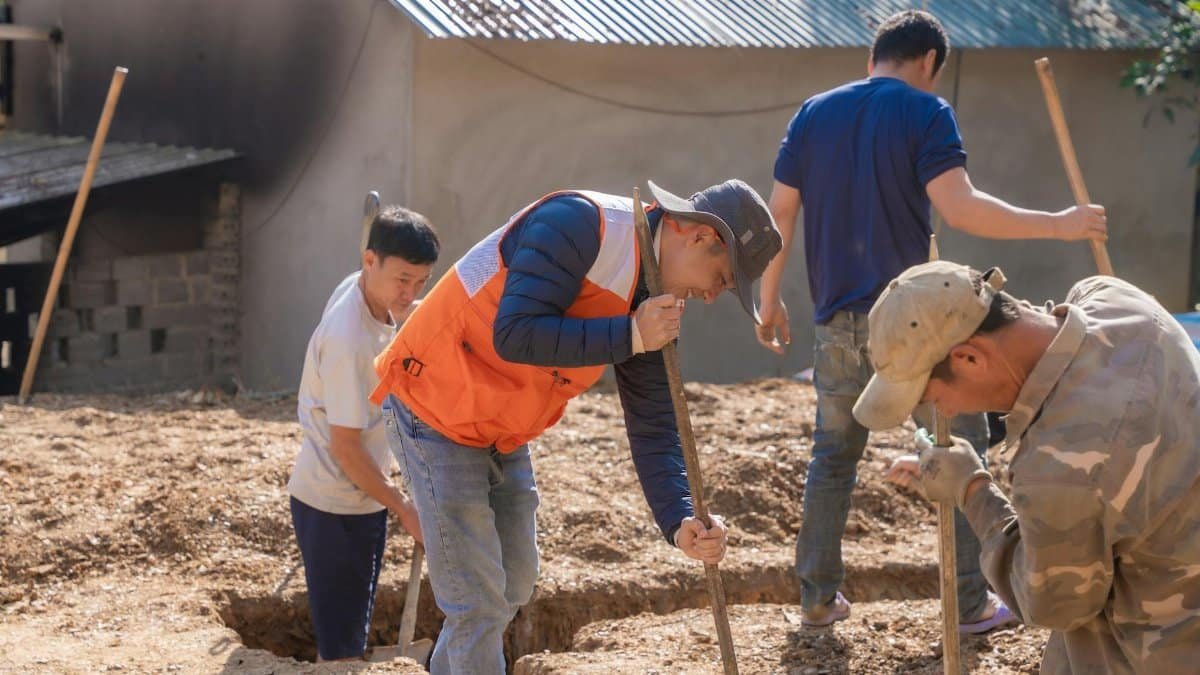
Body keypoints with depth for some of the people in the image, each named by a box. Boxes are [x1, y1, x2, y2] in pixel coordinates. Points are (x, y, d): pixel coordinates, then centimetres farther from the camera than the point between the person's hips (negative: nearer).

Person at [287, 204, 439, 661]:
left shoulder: (362, 289, -3)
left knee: (351, 633, 18)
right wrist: (404, 510, -18)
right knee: (341, 645, -4)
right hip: (334, 505, -9)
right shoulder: (349, 341, -28)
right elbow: (345, 446, -24)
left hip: (360, 498, 9)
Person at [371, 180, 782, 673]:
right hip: (435, 411, -9)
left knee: (515, 582, 19)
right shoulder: (576, 223, -24)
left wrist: (679, 523, -12)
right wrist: (629, 337, -29)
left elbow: (652, 428, 2)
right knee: (478, 600, -6)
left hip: (502, 436, 9)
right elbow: (514, 335, -32)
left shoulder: (653, 310, 2)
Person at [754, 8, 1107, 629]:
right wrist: (1056, 225, -11)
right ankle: (971, 603, 8)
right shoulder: (925, 112, -6)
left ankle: (817, 598, 17)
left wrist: (770, 300, 18)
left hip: (837, 322, 5)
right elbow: (959, 207, -17)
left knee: (833, 455, 18)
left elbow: (778, 214, 8)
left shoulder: (812, 114, 9)